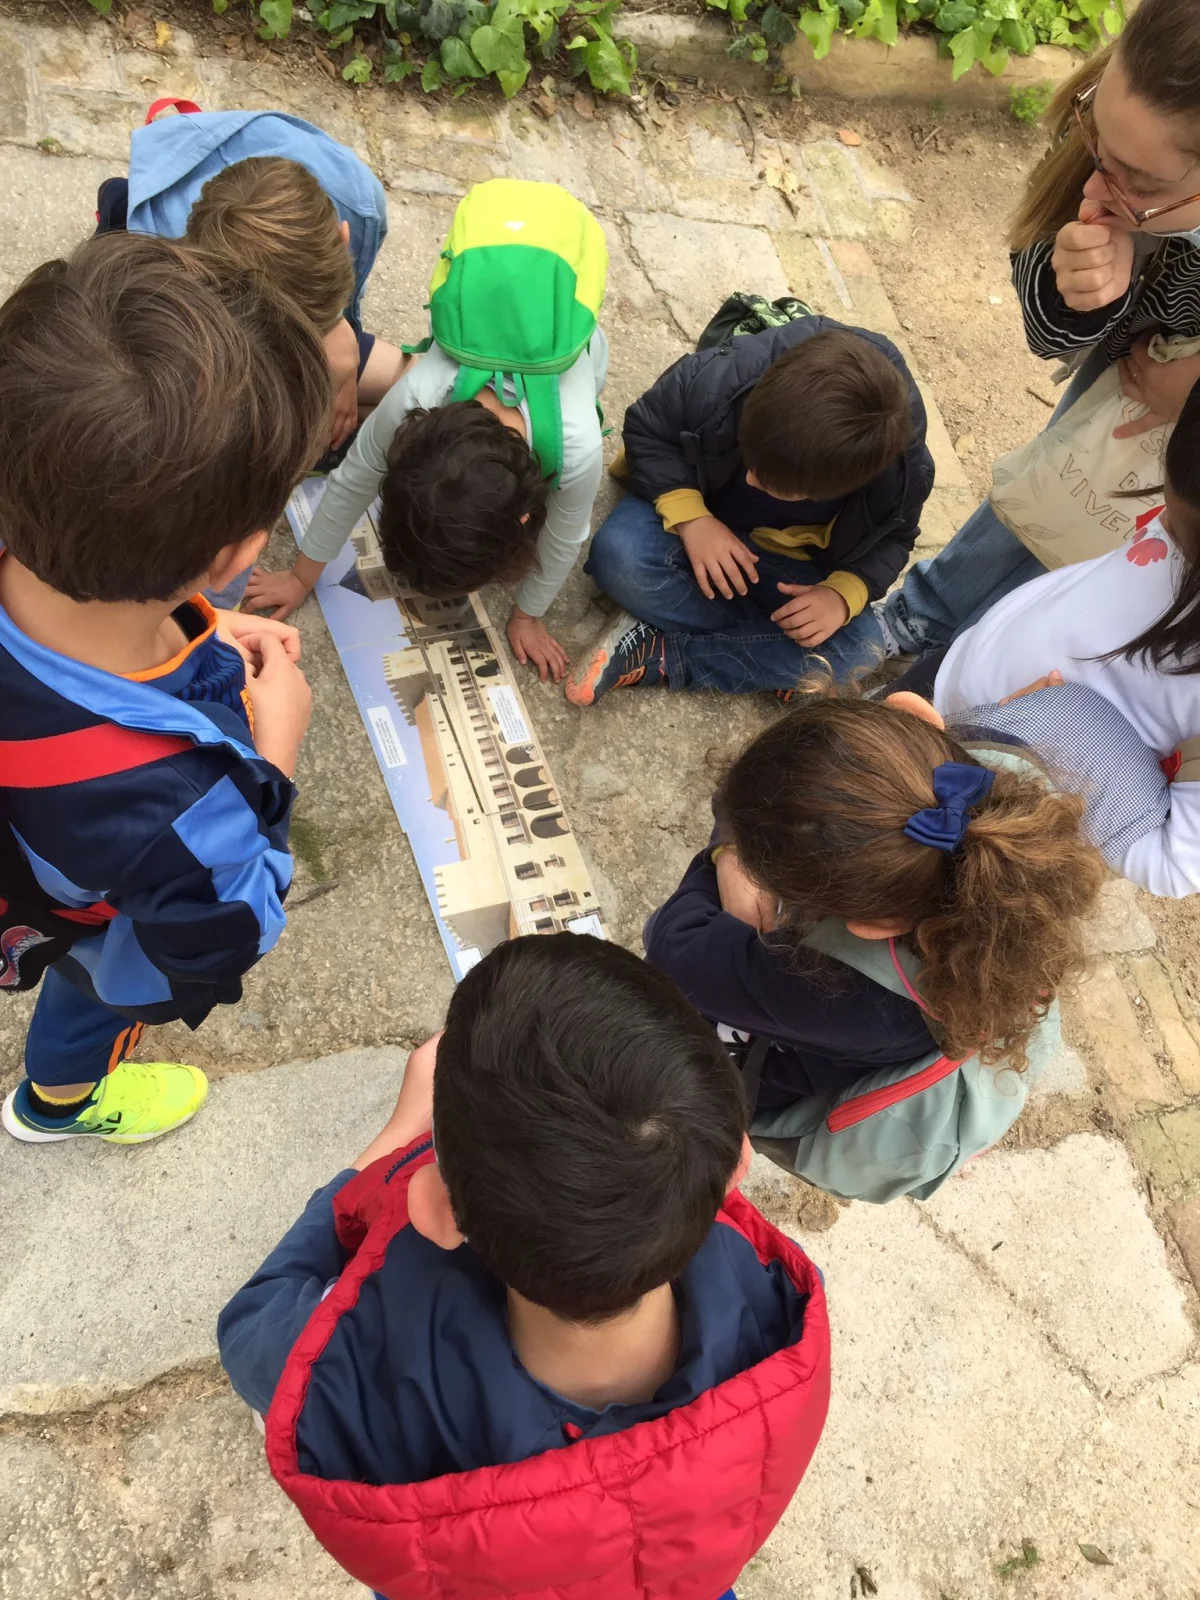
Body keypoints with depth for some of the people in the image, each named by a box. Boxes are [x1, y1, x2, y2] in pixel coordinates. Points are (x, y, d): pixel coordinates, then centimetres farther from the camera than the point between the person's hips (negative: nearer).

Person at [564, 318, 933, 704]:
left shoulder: (904, 466, -27)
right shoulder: (722, 378, -34)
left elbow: (890, 538, -6)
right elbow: (645, 429, -16)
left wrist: (844, 593, -27)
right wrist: (689, 514, -32)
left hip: (794, 563, 1)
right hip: (698, 509, -1)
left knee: (857, 650, -24)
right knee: (620, 556, -33)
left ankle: (658, 656, -20)